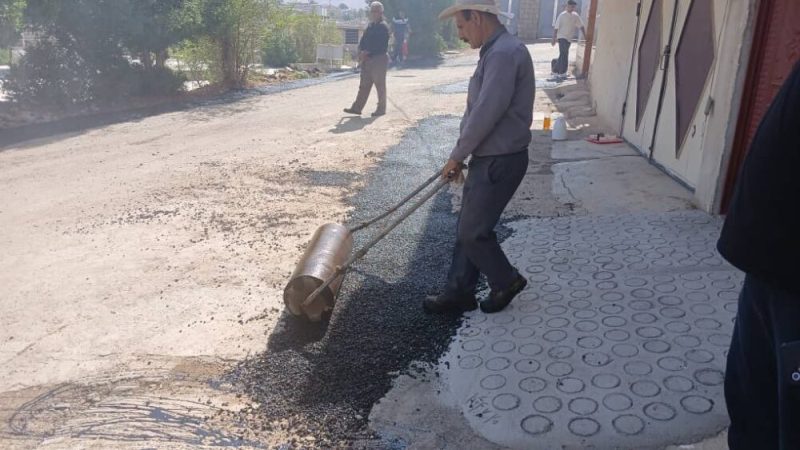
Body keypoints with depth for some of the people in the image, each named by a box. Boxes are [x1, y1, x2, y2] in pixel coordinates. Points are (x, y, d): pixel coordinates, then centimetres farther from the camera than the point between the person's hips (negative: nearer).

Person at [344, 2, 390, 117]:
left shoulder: (383, 26, -10)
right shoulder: (370, 25, 15)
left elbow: (379, 45, -19)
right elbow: (363, 40, 14)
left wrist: (366, 52, -17)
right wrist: (361, 52, -4)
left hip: (379, 59, -8)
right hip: (367, 60, 8)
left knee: (380, 85, 1)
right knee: (364, 85, 9)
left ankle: (381, 109, 11)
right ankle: (357, 108, 12)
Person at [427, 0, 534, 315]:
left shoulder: (504, 53, -20)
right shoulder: (495, 51, 14)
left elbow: (485, 115, -24)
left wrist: (456, 156, -12)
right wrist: (461, 155, 18)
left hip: (499, 161, -10)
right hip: (488, 158, 10)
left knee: (473, 232, -1)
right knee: (467, 229, 13)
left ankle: (506, 281, 21)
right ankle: (459, 292, 24)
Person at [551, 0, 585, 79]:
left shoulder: (576, 16, 5)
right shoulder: (562, 15, -6)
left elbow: (581, 26, 4)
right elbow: (556, 27, -6)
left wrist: (585, 36, -4)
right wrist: (554, 39, -9)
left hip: (569, 38, 5)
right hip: (562, 37, -5)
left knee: (563, 54, 11)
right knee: (564, 54, -15)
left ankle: (555, 69, 28)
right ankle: (562, 73, -11)